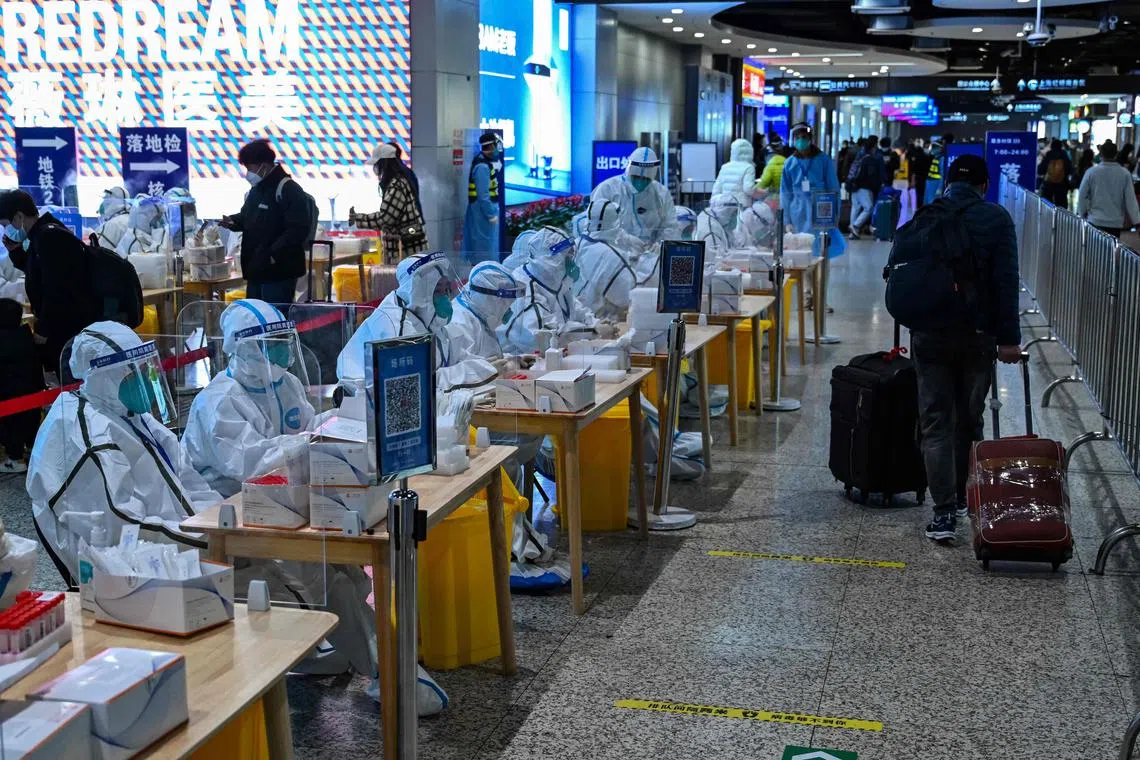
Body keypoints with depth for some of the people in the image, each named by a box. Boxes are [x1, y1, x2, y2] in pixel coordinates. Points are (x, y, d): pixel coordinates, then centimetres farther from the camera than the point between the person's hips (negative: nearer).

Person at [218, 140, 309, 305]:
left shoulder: (288, 190, -15)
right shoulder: (256, 189, 16)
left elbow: (298, 229, -22)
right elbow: (247, 217, 31)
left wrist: (274, 255, -25)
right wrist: (233, 222, 7)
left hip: (278, 271, -10)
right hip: (256, 269, 10)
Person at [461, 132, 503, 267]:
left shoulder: (486, 162, 9)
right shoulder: (482, 166, -22)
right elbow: (483, 195, -23)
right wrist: (491, 214, -19)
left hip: (486, 208, 10)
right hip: (483, 210, -10)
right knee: (484, 244, -4)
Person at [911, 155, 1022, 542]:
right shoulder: (996, 219, -4)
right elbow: (1006, 282, -10)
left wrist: (911, 324, 21)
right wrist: (1009, 337, -7)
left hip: (928, 333, 1)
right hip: (978, 335, -1)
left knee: (935, 422, 3)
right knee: (969, 419, 15)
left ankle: (945, 511, -4)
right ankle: (961, 498, 26)